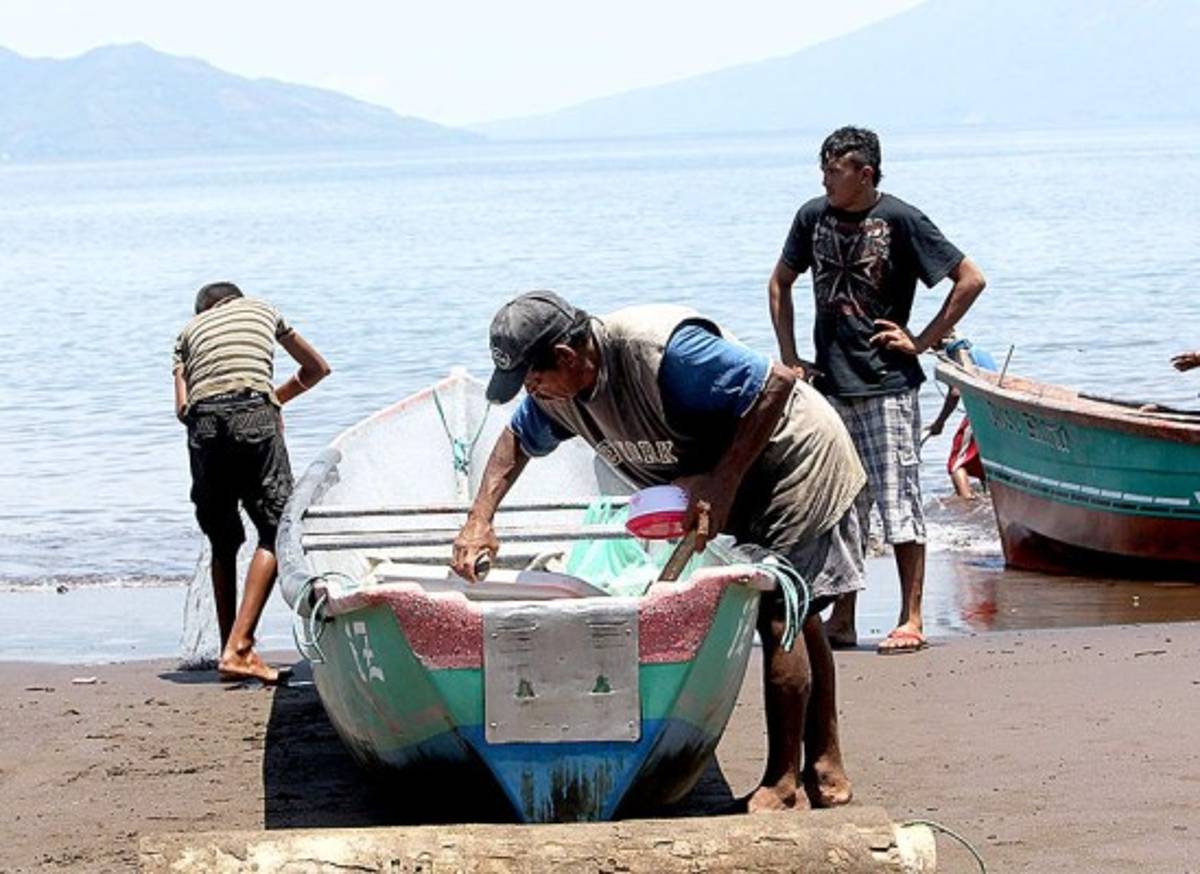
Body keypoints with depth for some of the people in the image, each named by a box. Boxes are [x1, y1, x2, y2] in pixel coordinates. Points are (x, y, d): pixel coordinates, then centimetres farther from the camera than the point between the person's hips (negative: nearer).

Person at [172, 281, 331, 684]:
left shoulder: (190, 328, 29)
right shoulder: (262, 309, 31)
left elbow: (182, 407, 13)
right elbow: (317, 368, 41)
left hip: (203, 424, 2)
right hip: (254, 413, -2)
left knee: (223, 543, 15)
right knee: (275, 531, -1)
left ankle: (230, 649, 17)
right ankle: (238, 648, -14)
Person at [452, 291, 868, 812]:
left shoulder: (662, 350, -35)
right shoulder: (556, 390, -8)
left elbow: (777, 382, -34)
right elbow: (516, 440, 13)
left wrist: (722, 481, -34)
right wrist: (479, 520, 1)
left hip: (797, 456, -9)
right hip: (741, 482, 9)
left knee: (778, 612, -11)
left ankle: (784, 785, -4)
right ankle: (826, 773, 22)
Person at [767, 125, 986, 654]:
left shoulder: (899, 220, -8)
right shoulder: (814, 217, 6)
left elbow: (970, 280, -6)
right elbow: (780, 283, 21)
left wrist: (922, 342, -7)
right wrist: (789, 356, 12)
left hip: (887, 384, -5)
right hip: (829, 385, 5)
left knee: (898, 501, -4)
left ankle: (911, 620, -1)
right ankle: (842, 620, 16)